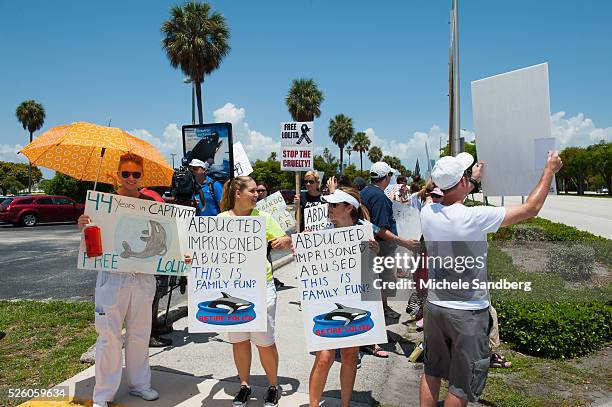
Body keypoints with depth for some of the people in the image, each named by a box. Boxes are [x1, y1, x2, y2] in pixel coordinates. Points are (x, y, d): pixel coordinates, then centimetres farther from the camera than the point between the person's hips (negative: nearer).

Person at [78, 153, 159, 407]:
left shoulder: (151, 204, 4)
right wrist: (84, 227, -21)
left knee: (140, 334, 14)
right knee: (109, 336, 3)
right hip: (112, 278, -2)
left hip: (143, 278, 3)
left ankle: (139, 383, 31)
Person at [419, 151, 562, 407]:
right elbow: (531, 209, -9)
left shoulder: (427, 212, -7)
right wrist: (549, 170, 4)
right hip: (468, 313, -5)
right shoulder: (475, 217, -22)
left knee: (432, 371, 21)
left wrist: (474, 180, 29)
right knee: (461, 386, 12)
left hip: (434, 306, 5)